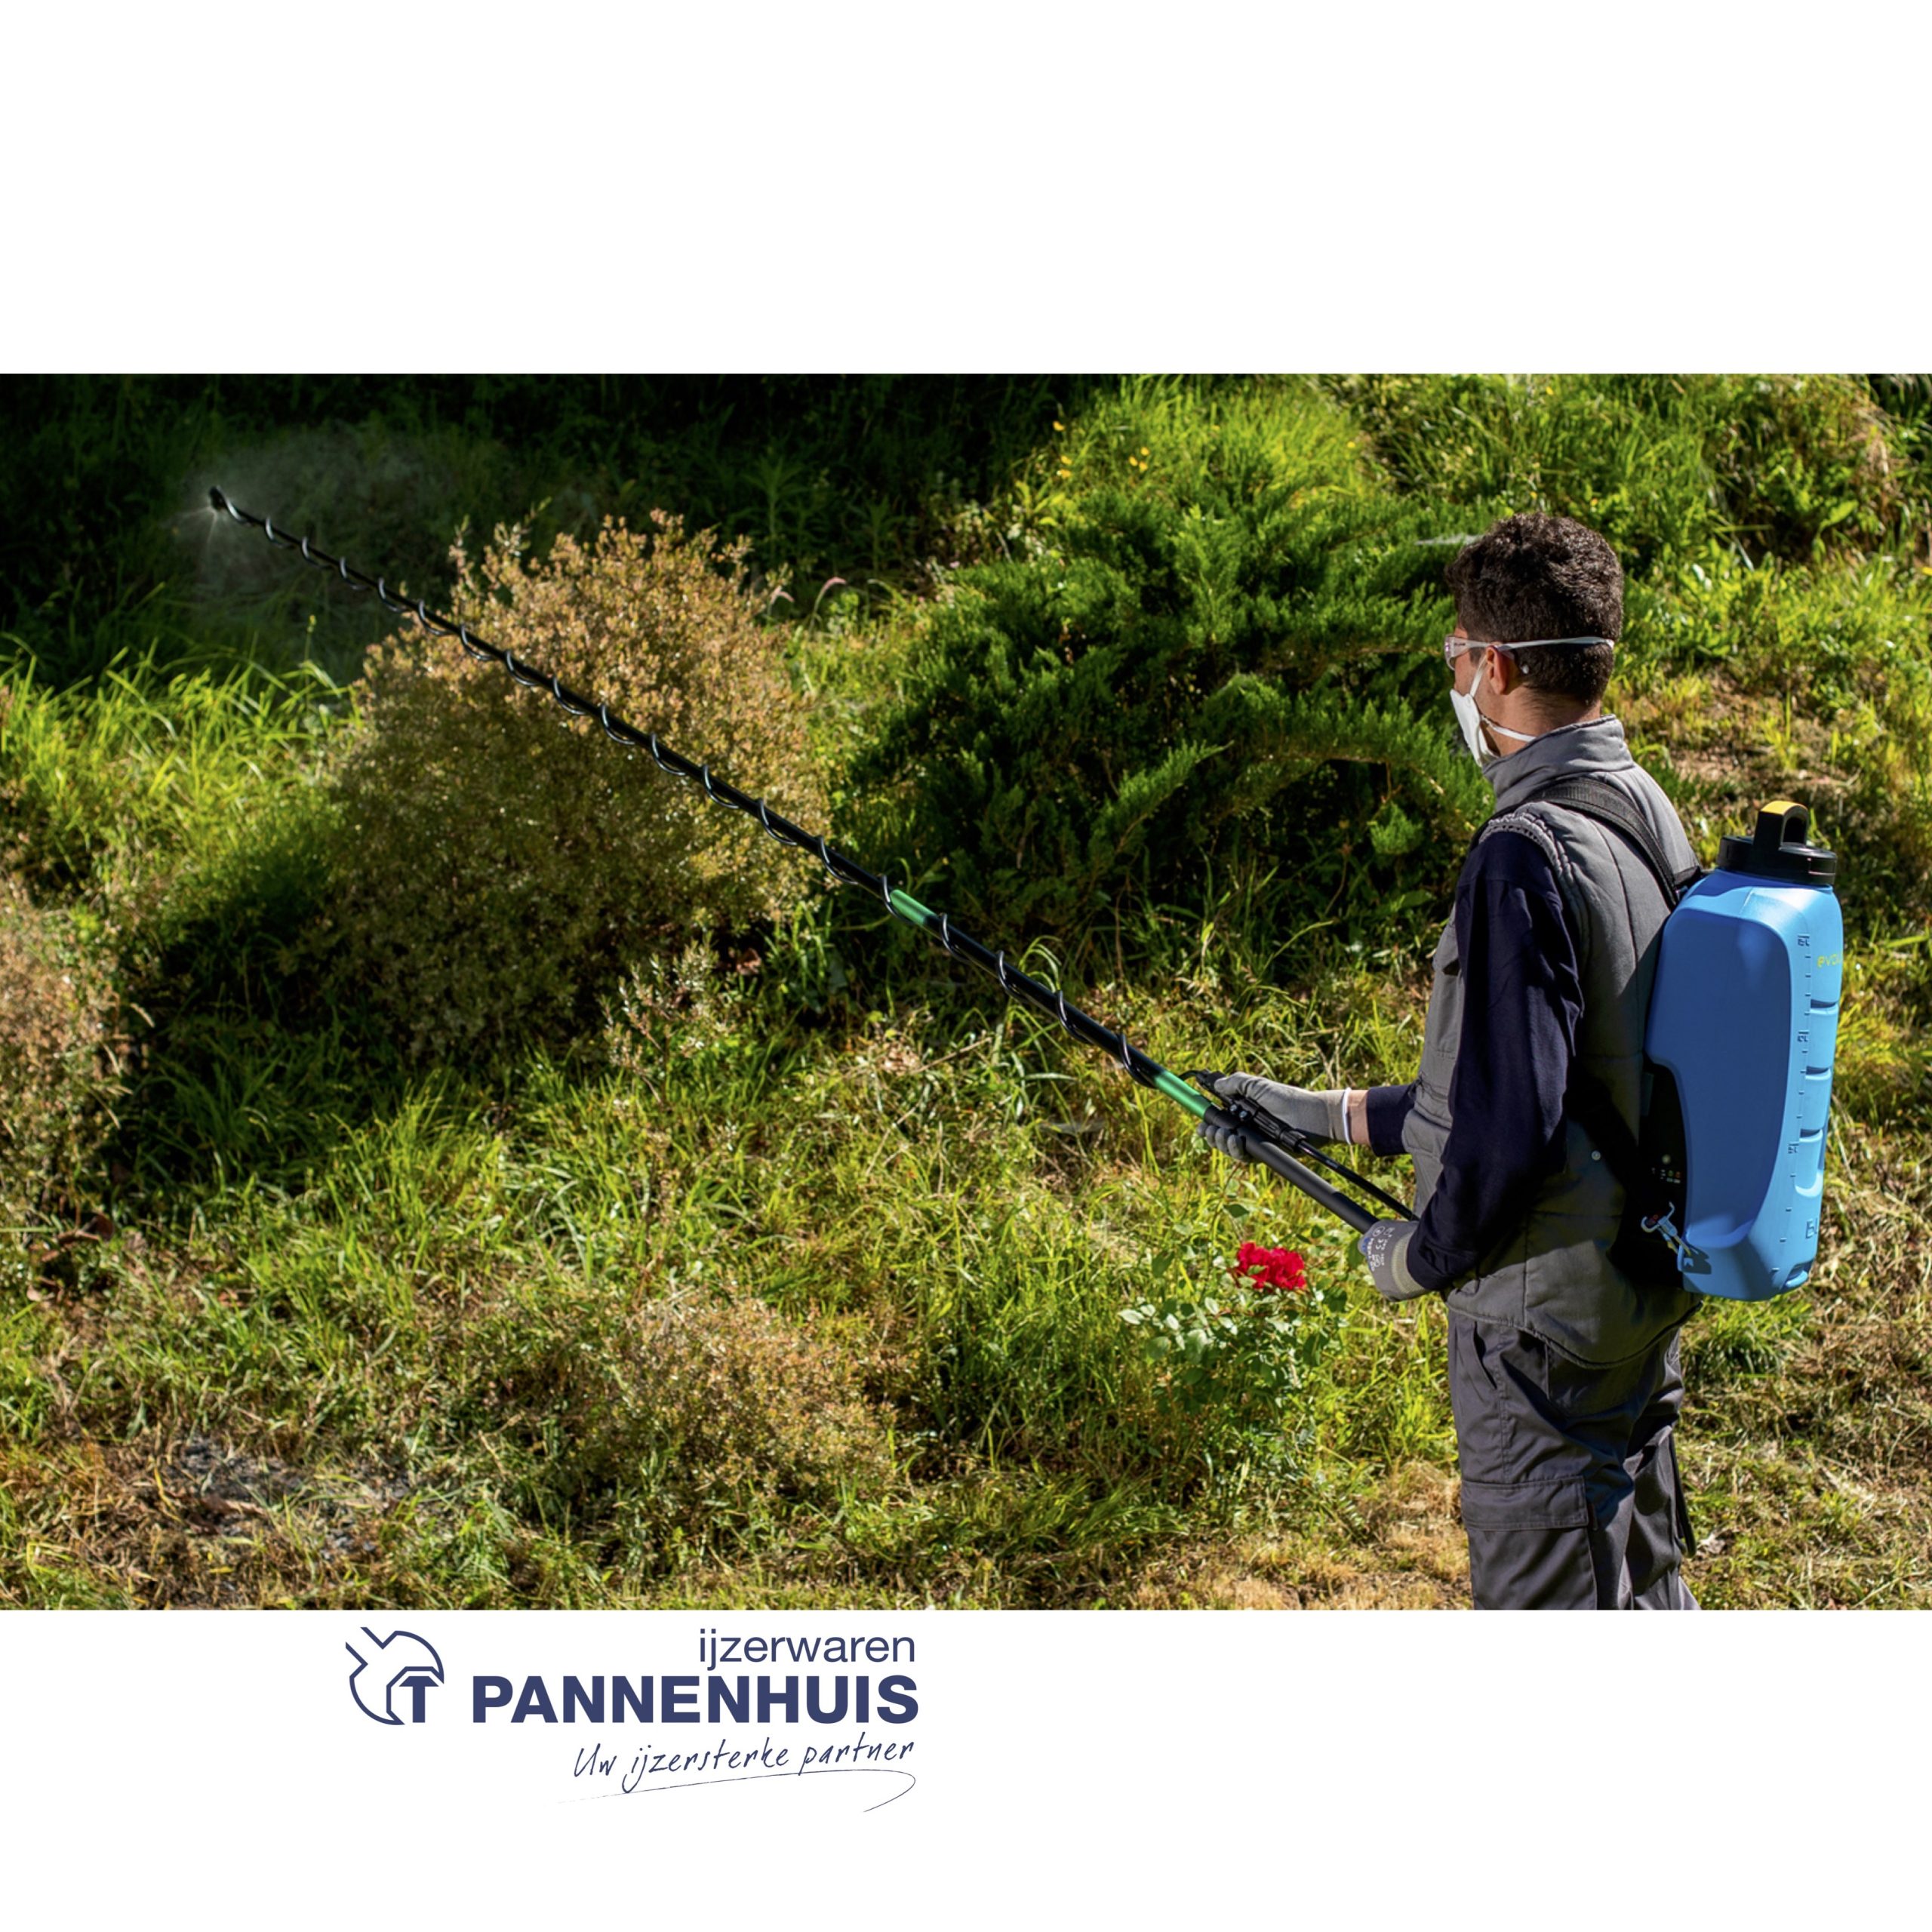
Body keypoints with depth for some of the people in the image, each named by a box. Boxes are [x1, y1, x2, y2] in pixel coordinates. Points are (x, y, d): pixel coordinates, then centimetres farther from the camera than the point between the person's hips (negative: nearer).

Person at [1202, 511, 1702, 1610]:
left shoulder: (1529, 857, -23)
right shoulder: (1648, 818, 7)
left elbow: (1514, 1122, -27)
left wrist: (1424, 1255, -8)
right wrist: (1332, 1116, 17)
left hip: (1543, 1317, -9)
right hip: (1644, 1293, 9)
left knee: (1548, 1607, 2)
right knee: (1642, 1592, 20)